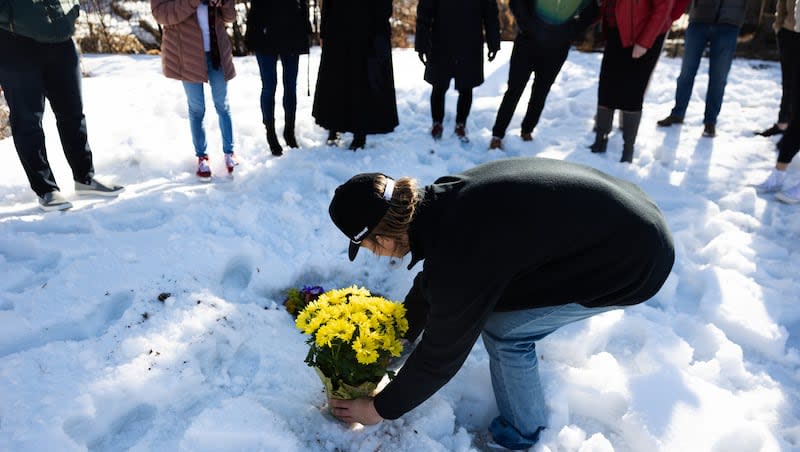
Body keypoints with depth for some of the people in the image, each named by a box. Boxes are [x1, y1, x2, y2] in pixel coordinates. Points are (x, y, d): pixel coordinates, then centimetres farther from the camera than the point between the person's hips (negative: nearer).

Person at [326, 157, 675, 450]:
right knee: (487, 302, 11)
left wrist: (381, 409, 0)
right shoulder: (443, 202, -5)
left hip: (634, 258, -8)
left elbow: (441, 355, -15)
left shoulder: (460, 262, -31)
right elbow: (429, 285, 11)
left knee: (503, 330, -5)